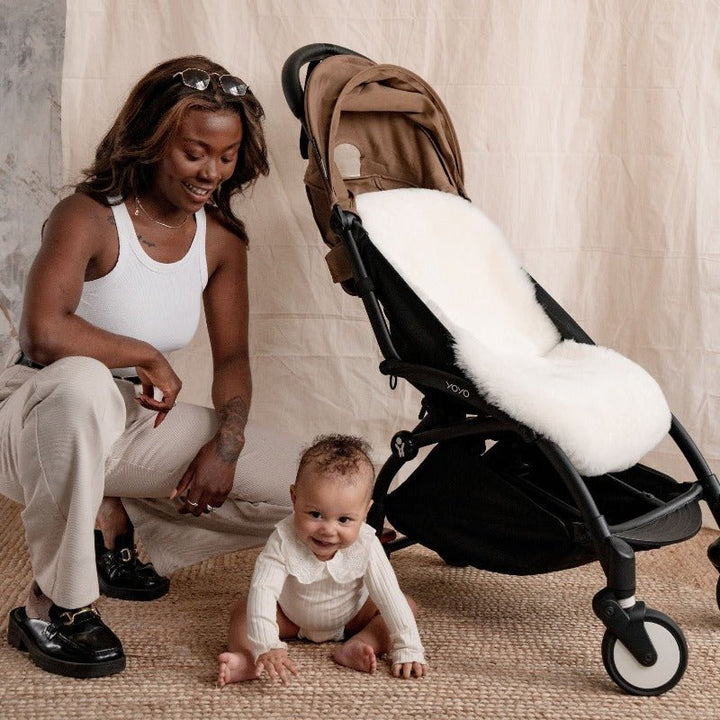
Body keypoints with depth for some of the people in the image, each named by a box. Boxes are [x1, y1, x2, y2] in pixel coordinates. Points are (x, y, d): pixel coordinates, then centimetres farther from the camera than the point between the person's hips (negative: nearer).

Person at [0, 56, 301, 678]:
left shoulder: (222, 239, 0)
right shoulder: (89, 218, -19)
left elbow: (232, 357, 2)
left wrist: (226, 444, -15)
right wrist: (149, 358, -22)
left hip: (134, 420, 6)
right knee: (82, 382, -45)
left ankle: (115, 522, 4)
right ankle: (52, 607, -28)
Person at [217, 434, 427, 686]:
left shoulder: (366, 546, -30)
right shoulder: (283, 541, -35)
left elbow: (391, 598, -27)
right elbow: (262, 591, -42)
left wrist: (408, 651, -33)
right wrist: (266, 647, -54)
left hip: (350, 617, 1)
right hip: (290, 617, -1)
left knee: (407, 606, -15)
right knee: (242, 610, -19)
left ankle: (357, 646, -30)